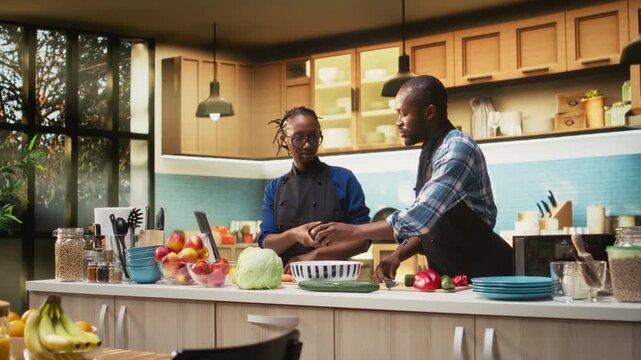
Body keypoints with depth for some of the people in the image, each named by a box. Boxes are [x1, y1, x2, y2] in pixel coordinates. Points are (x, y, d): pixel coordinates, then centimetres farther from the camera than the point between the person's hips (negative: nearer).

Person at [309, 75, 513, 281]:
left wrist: (352, 231, -20)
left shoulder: (457, 149, -17)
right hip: (449, 275, 7)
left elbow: (420, 218, -25)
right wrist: (397, 256, 0)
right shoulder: (430, 152, 11)